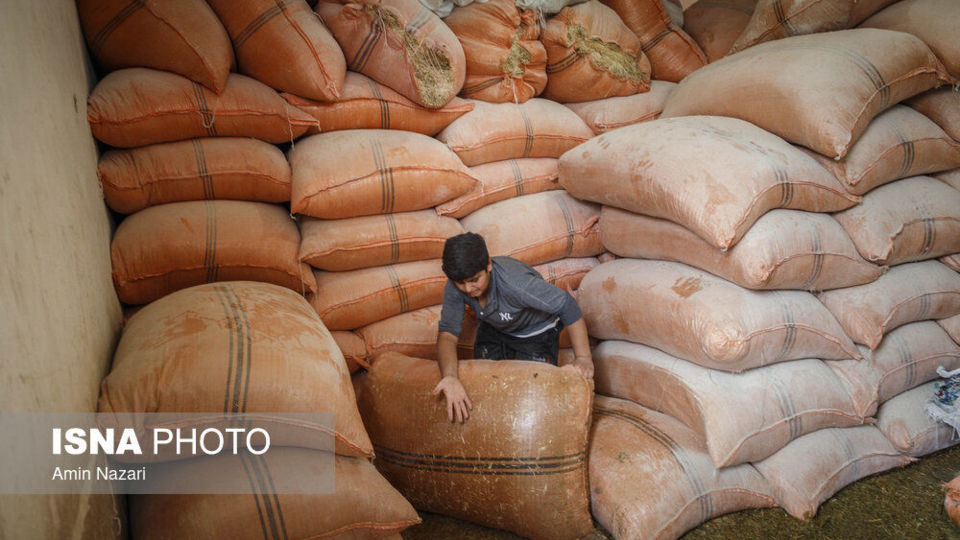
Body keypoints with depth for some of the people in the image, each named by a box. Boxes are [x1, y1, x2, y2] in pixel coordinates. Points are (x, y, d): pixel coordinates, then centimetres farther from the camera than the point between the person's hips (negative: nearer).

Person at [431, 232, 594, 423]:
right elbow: (447, 334, -29)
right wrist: (449, 377, -48)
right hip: (493, 329, 4)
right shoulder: (455, 287, -28)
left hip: (536, 333, -4)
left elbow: (567, 305, -35)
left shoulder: (515, 283, -43)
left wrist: (583, 357, -34)